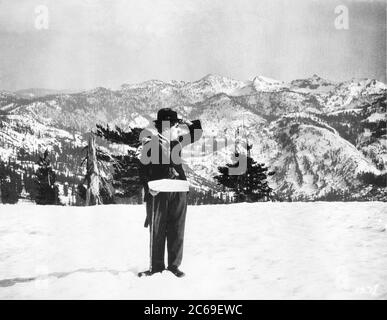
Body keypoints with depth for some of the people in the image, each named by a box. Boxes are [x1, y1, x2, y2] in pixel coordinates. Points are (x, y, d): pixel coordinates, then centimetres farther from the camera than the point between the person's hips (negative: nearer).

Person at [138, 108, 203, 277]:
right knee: (157, 231, 4)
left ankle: (174, 265, 18)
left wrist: (189, 122, 6)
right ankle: (156, 266, 16)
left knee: (176, 230, 7)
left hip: (178, 193, 4)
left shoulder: (177, 141, 9)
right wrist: (148, 187, -16)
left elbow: (197, 133, 22)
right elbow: (143, 169, -4)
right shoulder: (150, 143, -4)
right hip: (158, 193, -4)